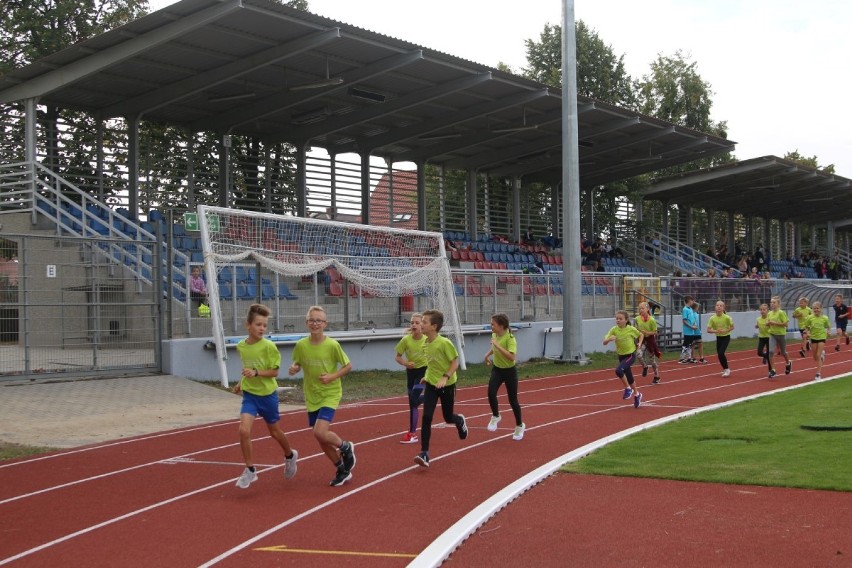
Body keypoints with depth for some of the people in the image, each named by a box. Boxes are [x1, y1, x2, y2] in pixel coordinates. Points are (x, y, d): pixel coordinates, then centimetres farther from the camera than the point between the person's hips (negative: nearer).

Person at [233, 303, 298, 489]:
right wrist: (241, 382, 9)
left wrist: (256, 373, -27)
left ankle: (290, 456, 44)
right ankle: (250, 470, -2)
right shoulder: (241, 346, -1)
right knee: (244, 430, -16)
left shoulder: (268, 346, -15)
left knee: (275, 432, 14)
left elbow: (274, 371, -14)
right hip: (249, 394, 3)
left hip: (267, 394, -3)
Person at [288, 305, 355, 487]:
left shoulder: (332, 345, -15)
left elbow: (348, 366, -5)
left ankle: (346, 447, 9)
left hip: (330, 394, -4)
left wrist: (333, 376, -20)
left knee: (320, 432, -21)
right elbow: (297, 365, 11)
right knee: (321, 439, 9)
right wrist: (294, 369, -12)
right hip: (312, 396, 5)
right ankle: (342, 470, 28)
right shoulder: (301, 345, -5)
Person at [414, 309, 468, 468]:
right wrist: (428, 376, 13)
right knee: (426, 417, -10)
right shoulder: (426, 343, -2)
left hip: (447, 385, -4)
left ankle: (460, 421, 51)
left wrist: (445, 377, -27)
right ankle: (424, 454, -9)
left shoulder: (444, 343, -21)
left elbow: (455, 362, -16)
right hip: (431, 385, 4)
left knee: (448, 418, 13)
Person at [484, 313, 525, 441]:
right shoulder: (494, 335, -3)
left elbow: (511, 357, -37)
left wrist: (498, 346, -38)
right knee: (491, 393, -19)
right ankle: (495, 417, 7)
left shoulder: (510, 338, -24)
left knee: (513, 400, 5)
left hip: (509, 371, -5)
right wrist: (488, 355, 14)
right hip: (497, 369, 5)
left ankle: (519, 426, 27)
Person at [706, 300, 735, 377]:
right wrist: (716, 331, -29)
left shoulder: (727, 317, -18)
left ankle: (726, 369, -1)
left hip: (726, 337, -4)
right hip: (718, 338, 4)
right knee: (719, 354, 7)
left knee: (721, 353, -17)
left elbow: (732, 327, -4)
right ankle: (725, 369, 28)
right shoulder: (712, 318, -12)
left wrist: (726, 331, -22)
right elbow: (708, 330, -10)